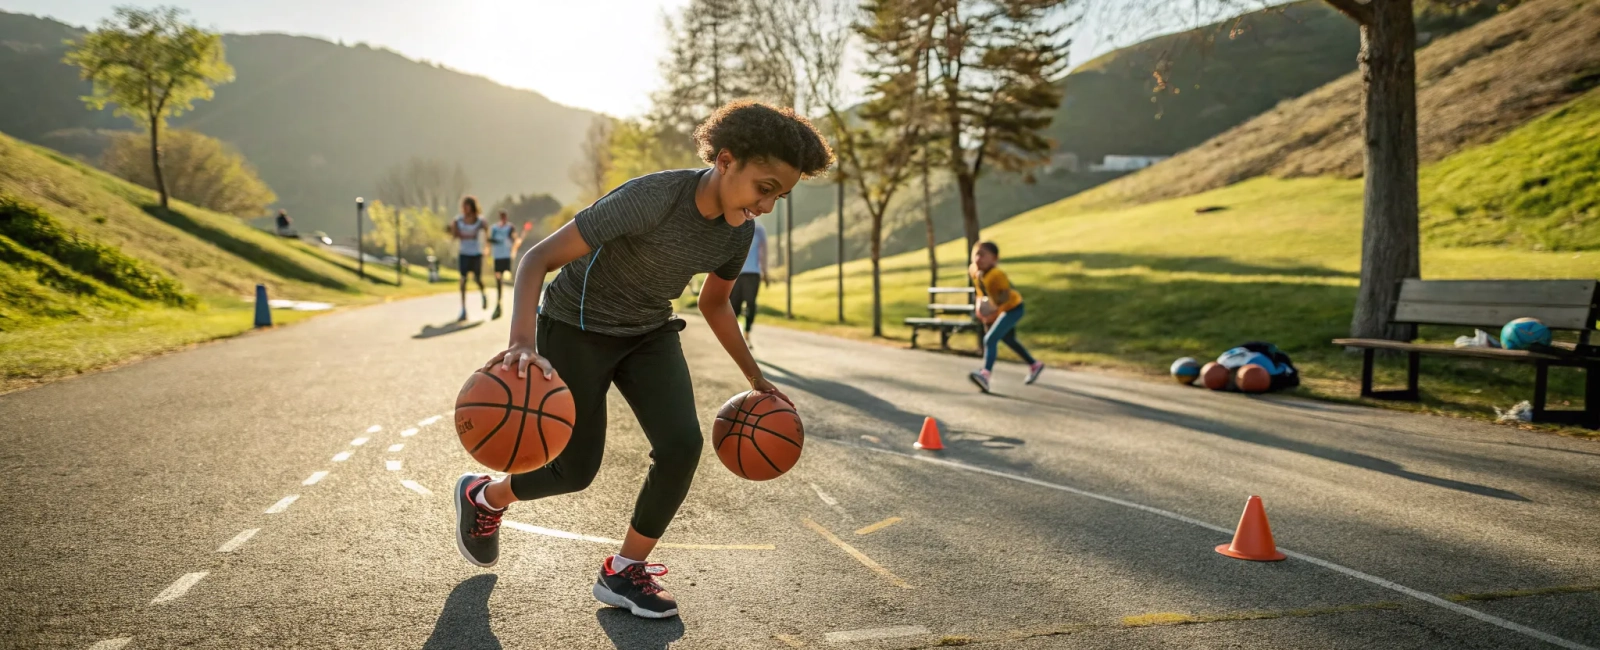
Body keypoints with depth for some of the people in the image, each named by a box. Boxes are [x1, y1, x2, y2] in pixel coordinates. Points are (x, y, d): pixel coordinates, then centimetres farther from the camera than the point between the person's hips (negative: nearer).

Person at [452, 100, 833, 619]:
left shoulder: (738, 232, -12)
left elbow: (715, 304, 10)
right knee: (577, 469, 1)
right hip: (576, 328, -5)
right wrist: (523, 343, -49)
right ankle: (482, 496, 35)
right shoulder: (651, 199, -33)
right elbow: (538, 258, -33)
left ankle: (624, 572, 6)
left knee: (682, 445, -15)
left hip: (649, 334, 6)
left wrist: (755, 378, 13)